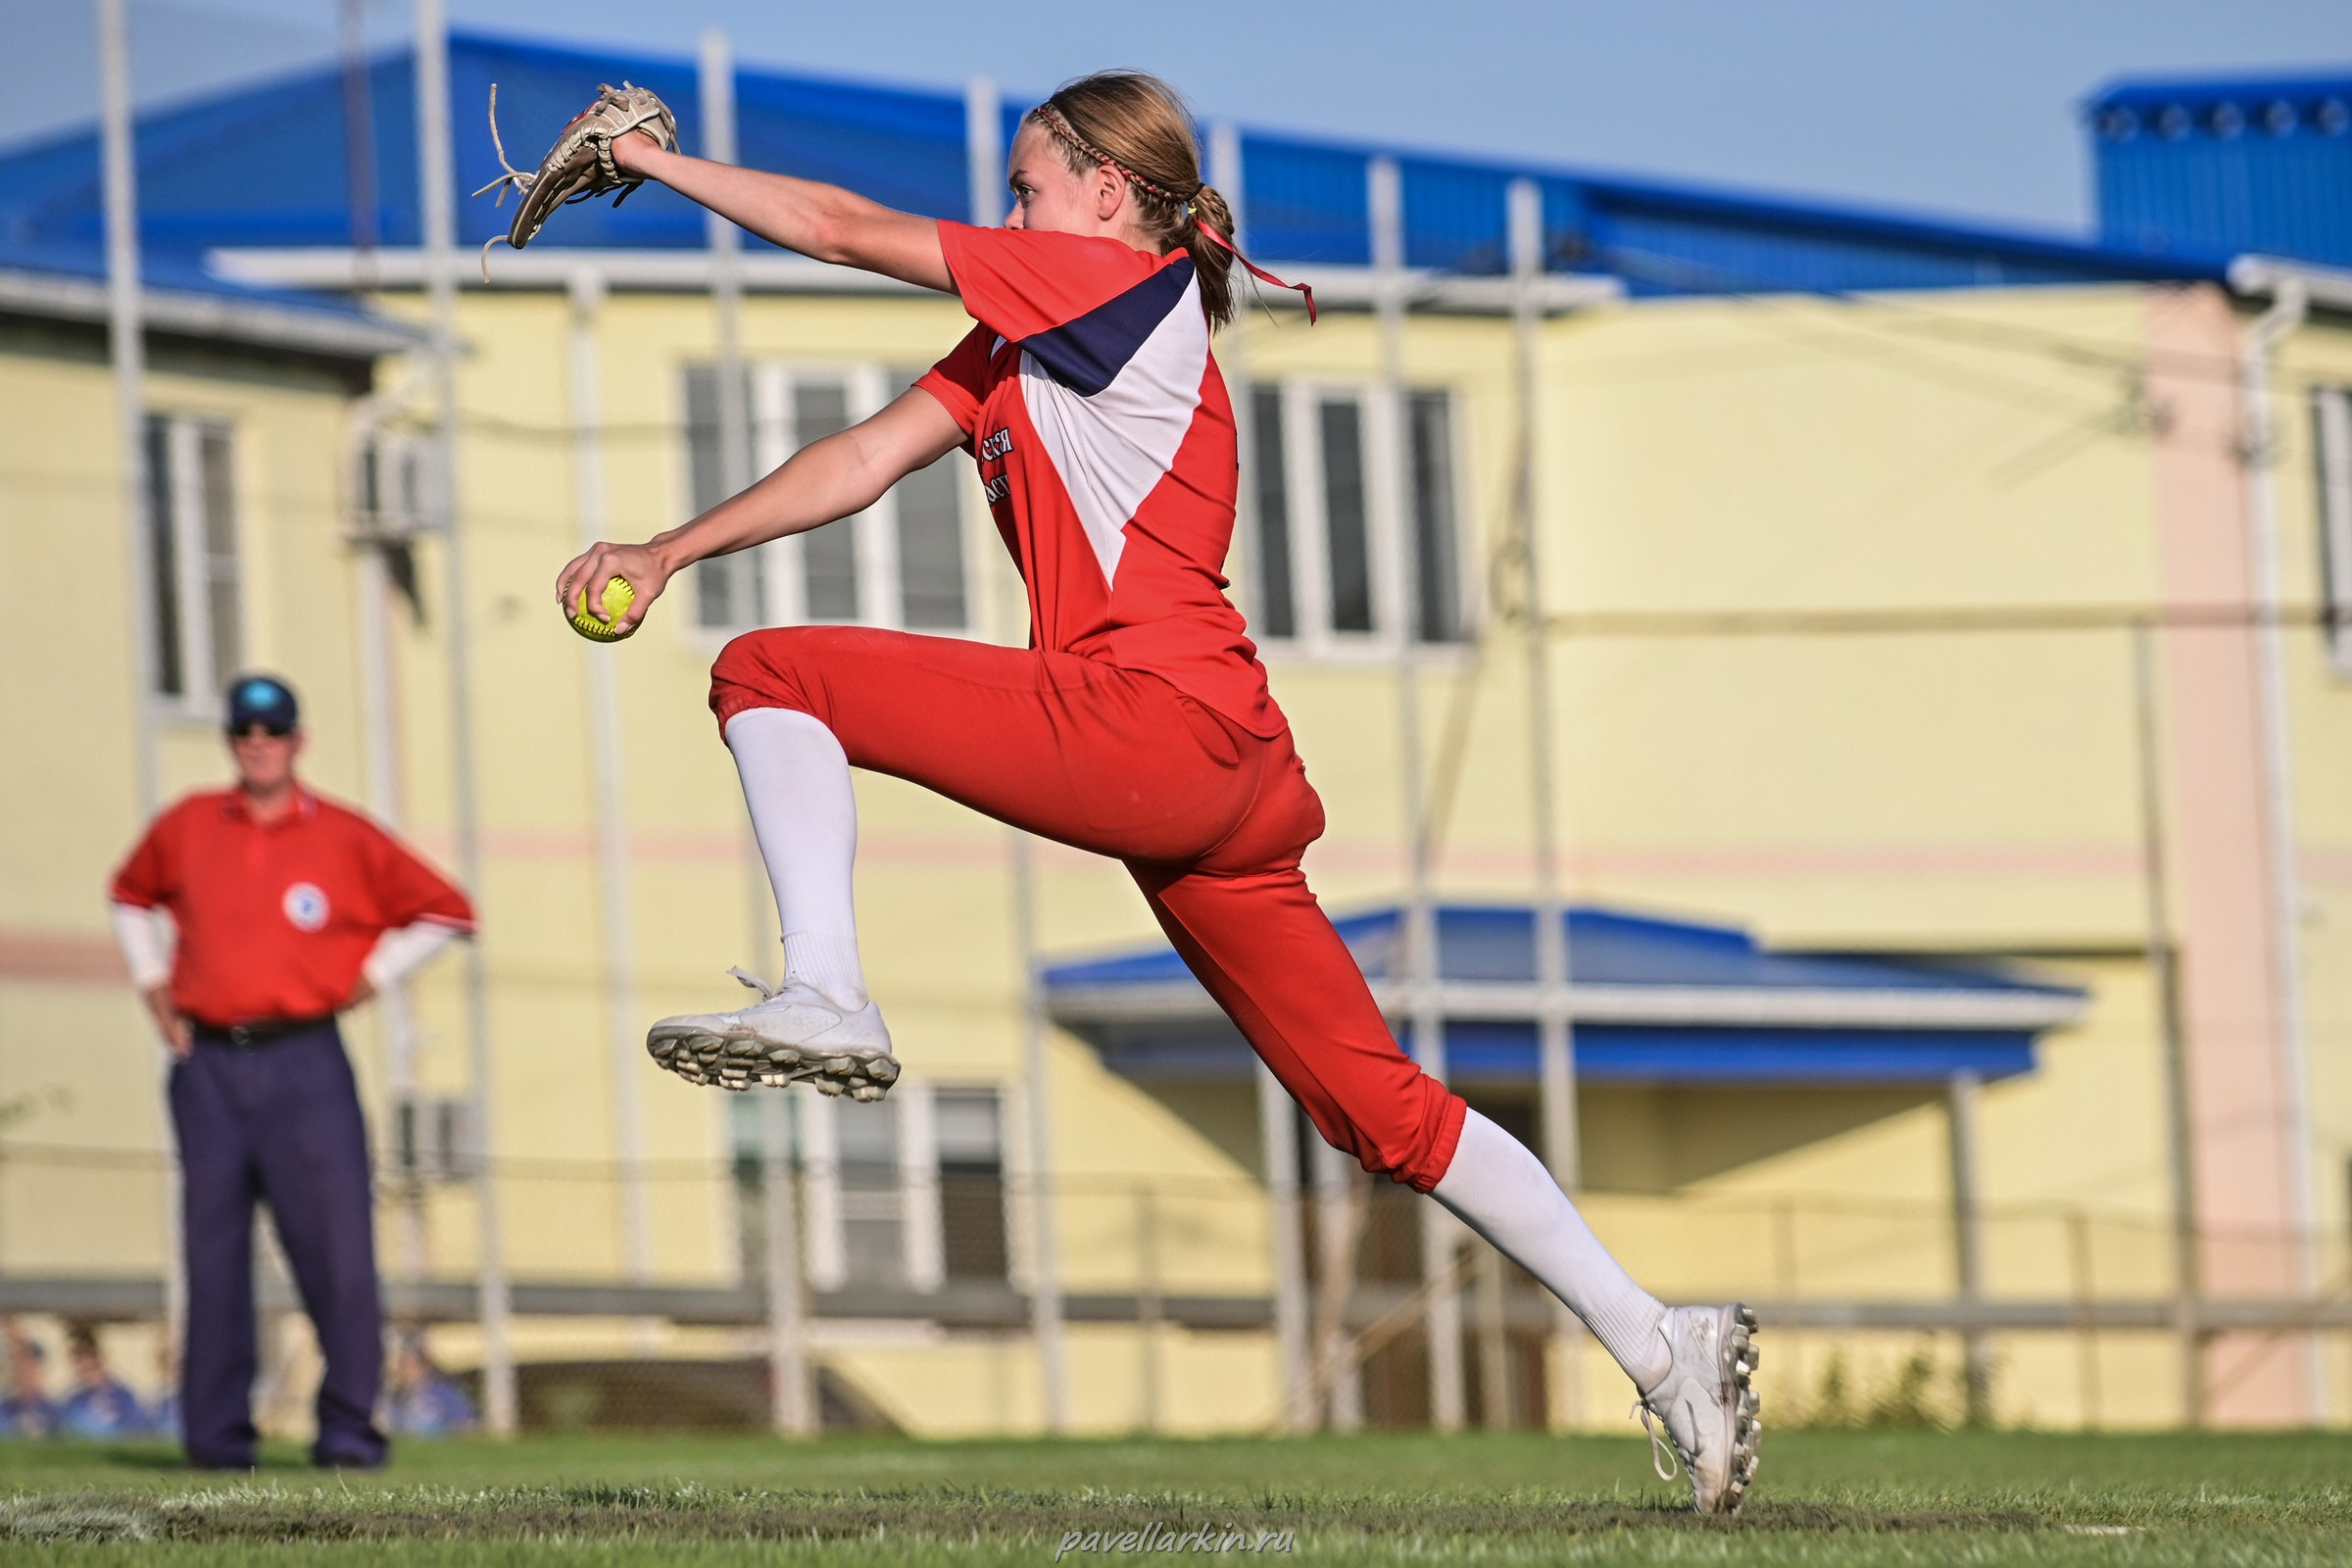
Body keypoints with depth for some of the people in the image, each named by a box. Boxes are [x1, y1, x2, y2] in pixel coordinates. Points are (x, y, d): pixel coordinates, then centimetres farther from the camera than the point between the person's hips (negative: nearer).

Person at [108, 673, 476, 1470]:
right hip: (207, 1066, 2)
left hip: (303, 1066, -2)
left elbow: (445, 912, 9)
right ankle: (216, 1432, 6)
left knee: (336, 1245, -9)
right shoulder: (188, 827, 10)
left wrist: (368, 980, 4)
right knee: (213, 1250, 2)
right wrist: (152, 984, 17)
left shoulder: (345, 838, 2)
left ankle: (348, 1426, -6)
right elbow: (131, 897, 29)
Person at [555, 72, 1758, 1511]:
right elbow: (858, 466, 23)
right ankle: (1660, 1347, 5)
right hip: (1227, 778, 10)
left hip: (1148, 723, -10)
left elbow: (844, 229, 2)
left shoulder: (1127, 286, 0)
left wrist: (659, 162, 11)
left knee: (771, 675, -5)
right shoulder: (1022, 348, 25)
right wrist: (671, 552, 15)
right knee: (1383, 1109, 8)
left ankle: (827, 998, -23)